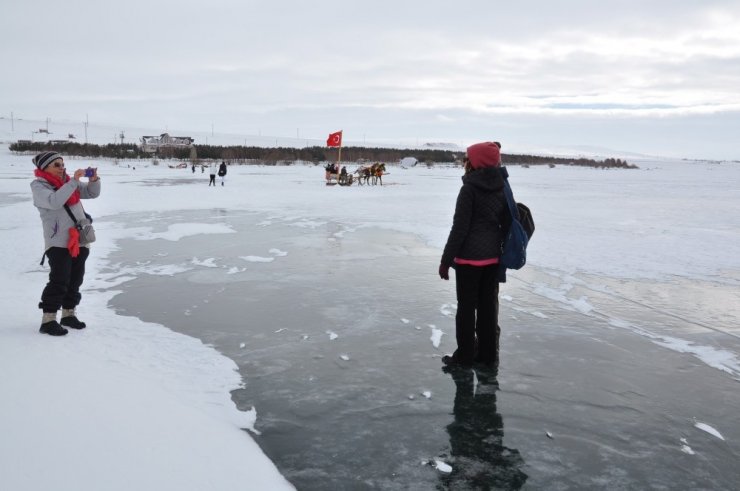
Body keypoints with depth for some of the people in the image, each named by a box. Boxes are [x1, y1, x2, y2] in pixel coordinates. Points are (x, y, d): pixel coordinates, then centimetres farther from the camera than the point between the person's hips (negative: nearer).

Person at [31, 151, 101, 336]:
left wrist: (93, 179, -7)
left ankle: (68, 314, 25)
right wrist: (73, 182, -26)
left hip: (80, 241, 7)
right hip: (59, 242, -7)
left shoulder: (69, 182, 13)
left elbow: (92, 193, 13)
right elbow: (54, 201, -24)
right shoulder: (38, 185, -5)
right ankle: (48, 320, -2)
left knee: (75, 280, 12)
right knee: (59, 281, -10)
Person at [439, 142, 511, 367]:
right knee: (488, 304, 13)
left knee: (467, 306, 4)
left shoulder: (470, 188, -15)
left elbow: (459, 227, -16)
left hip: (469, 256, -6)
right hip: (492, 256, 7)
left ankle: (465, 355, 11)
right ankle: (488, 354, 21)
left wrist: (446, 259, -10)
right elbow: (507, 224, 10)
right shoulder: (501, 188, 6)